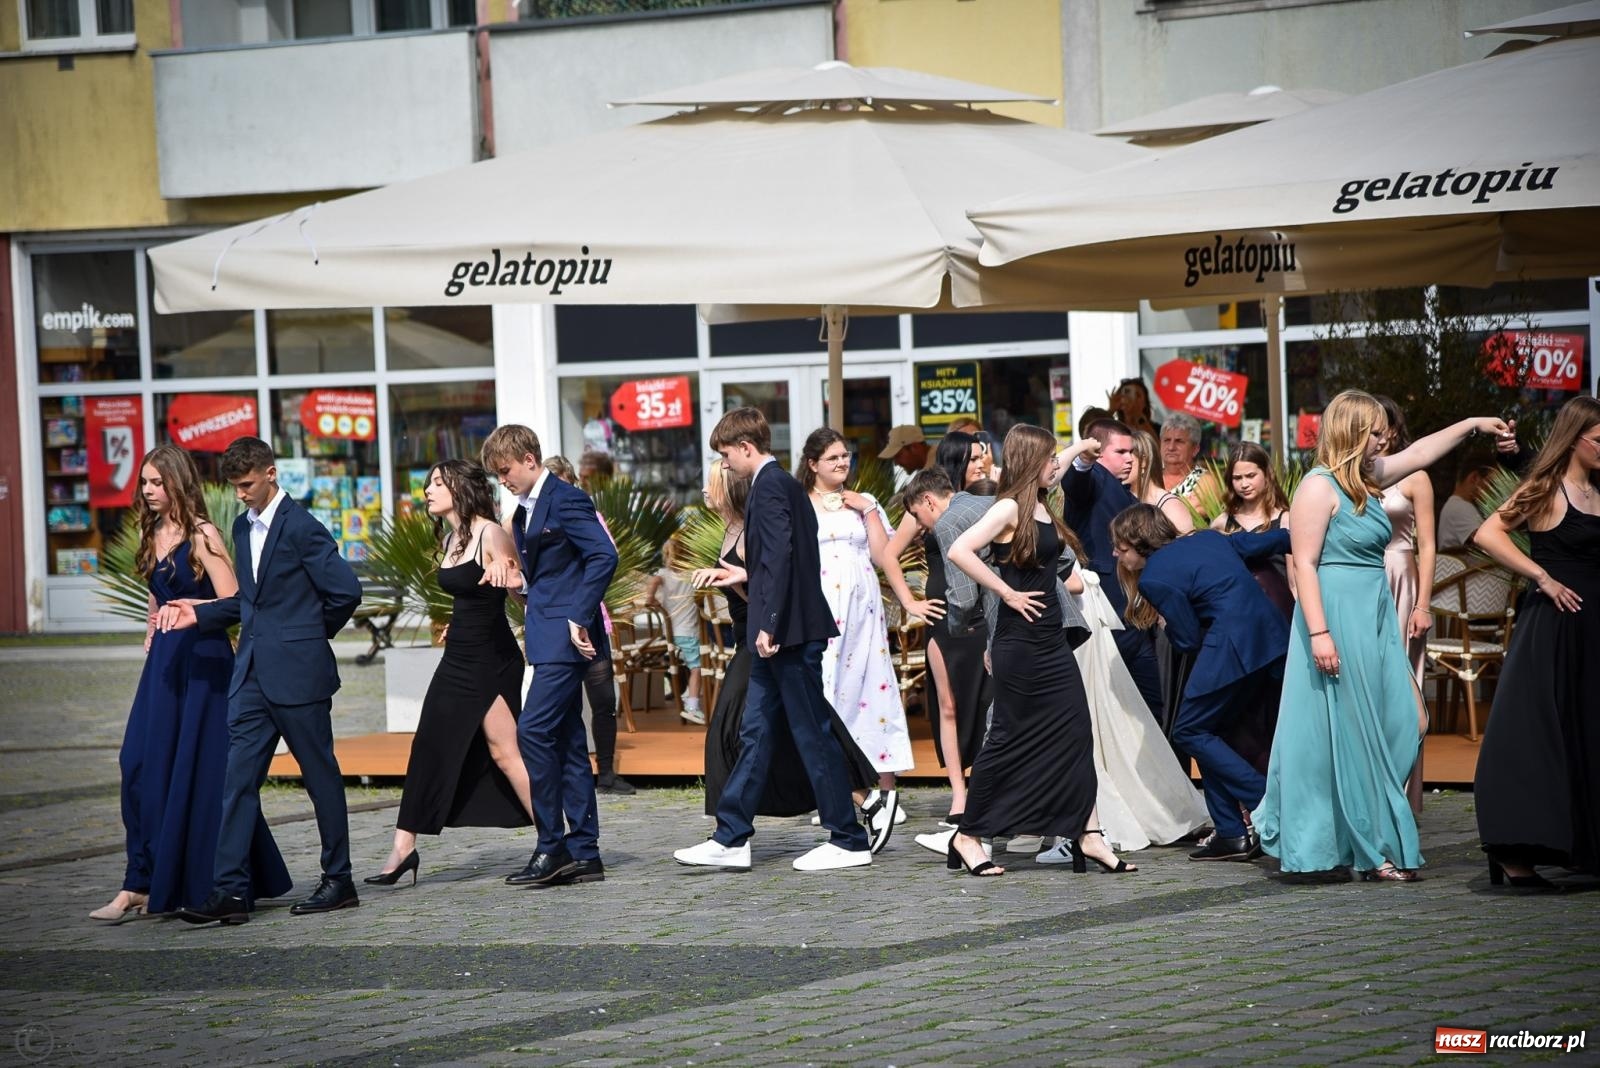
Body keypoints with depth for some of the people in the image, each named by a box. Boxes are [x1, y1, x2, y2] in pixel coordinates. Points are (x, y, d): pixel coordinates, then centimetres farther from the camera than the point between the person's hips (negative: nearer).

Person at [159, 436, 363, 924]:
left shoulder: (301, 527, -12)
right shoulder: (243, 527, 14)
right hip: (252, 672, 8)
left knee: (320, 773, 4)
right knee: (238, 778, 1)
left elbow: (346, 591, -14)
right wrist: (200, 614, 8)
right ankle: (231, 890, -1)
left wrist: (310, 635, 0)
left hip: (297, 672, -8)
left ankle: (339, 880, 14)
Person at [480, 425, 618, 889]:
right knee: (567, 741, 9)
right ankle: (583, 852, 11)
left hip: (567, 639, -10)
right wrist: (516, 577, 4)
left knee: (533, 730, -15)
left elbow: (604, 556, -19)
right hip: (549, 638, 10)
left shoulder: (566, 501, -11)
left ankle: (552, 846, -10)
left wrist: (580, 617, -20)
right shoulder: (525, 512, 18)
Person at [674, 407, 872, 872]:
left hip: (787, 632, -10)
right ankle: (731, 838, 13)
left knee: (812, 734, -5)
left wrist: (770, 623, -24)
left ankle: (849, 841, 1)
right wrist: (746, 577, 27)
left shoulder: (770, 486, -13)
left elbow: (781, 555, -23)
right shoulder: (784, 484, 16)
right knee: (755, 732, 10)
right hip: (785, 632, 10)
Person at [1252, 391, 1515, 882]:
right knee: (1350, 737, -3)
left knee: (1403, 727, 6)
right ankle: (1374, 852, 2)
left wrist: (1474, 425, 30)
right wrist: (1319, 634, -21)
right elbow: (1304, 564, -16)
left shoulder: (1366, 479, 14)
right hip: (1339, 620, -10)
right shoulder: (1319, 487, -12)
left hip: (1376, 621, 10)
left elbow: (1419, 453, 29)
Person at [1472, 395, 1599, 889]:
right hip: (1553, 625, -7)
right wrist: (1544, 578, -16)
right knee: (1537, 732, -9)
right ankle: (1516, 853, -8)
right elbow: (1488, 535, -16)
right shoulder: (1546, 490, -6)